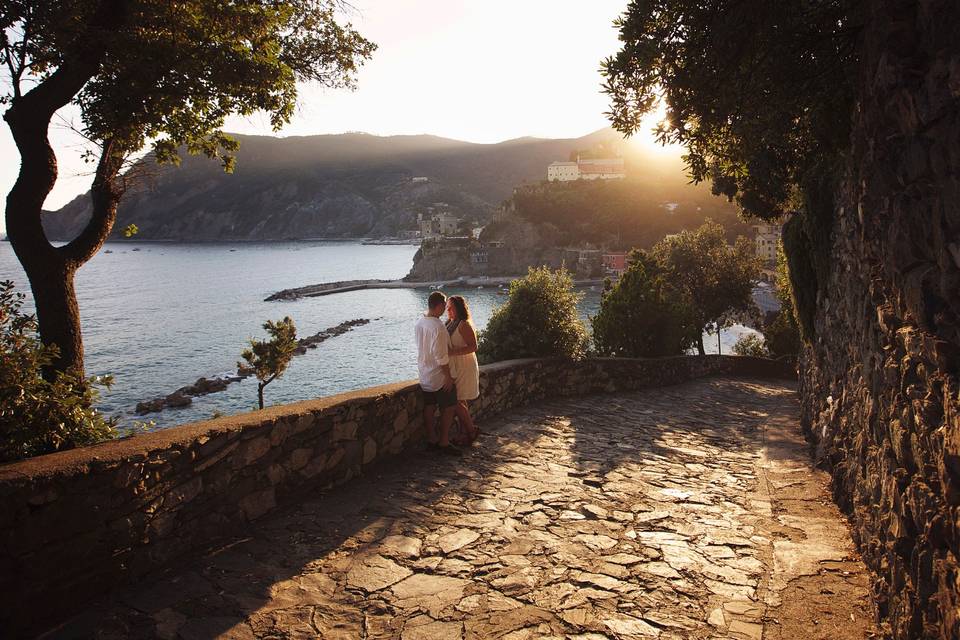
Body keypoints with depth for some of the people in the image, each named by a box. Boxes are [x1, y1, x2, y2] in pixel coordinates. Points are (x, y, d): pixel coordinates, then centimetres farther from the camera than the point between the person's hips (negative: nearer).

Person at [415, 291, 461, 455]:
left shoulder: (419, 323, 3)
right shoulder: (438, 326, -24)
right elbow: (440, 355, -25)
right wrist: (448, 376, -17)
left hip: (424, 373, 8)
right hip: (439, 375, -8)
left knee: (429, 407, 14)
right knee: (448, 407, 4)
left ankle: (431, 438, 23)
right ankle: (444, 442, 8)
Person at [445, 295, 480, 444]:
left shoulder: (464, 325, -16)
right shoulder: (450, 323, 11)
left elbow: (473, 347, -22)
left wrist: (452, 352, -28)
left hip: (463, 368, -9)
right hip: (454, 367, 9)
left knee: (456, 401, -7)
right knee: (459, 402, 11)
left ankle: (472, 430, 8)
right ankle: (466, 433, 19)